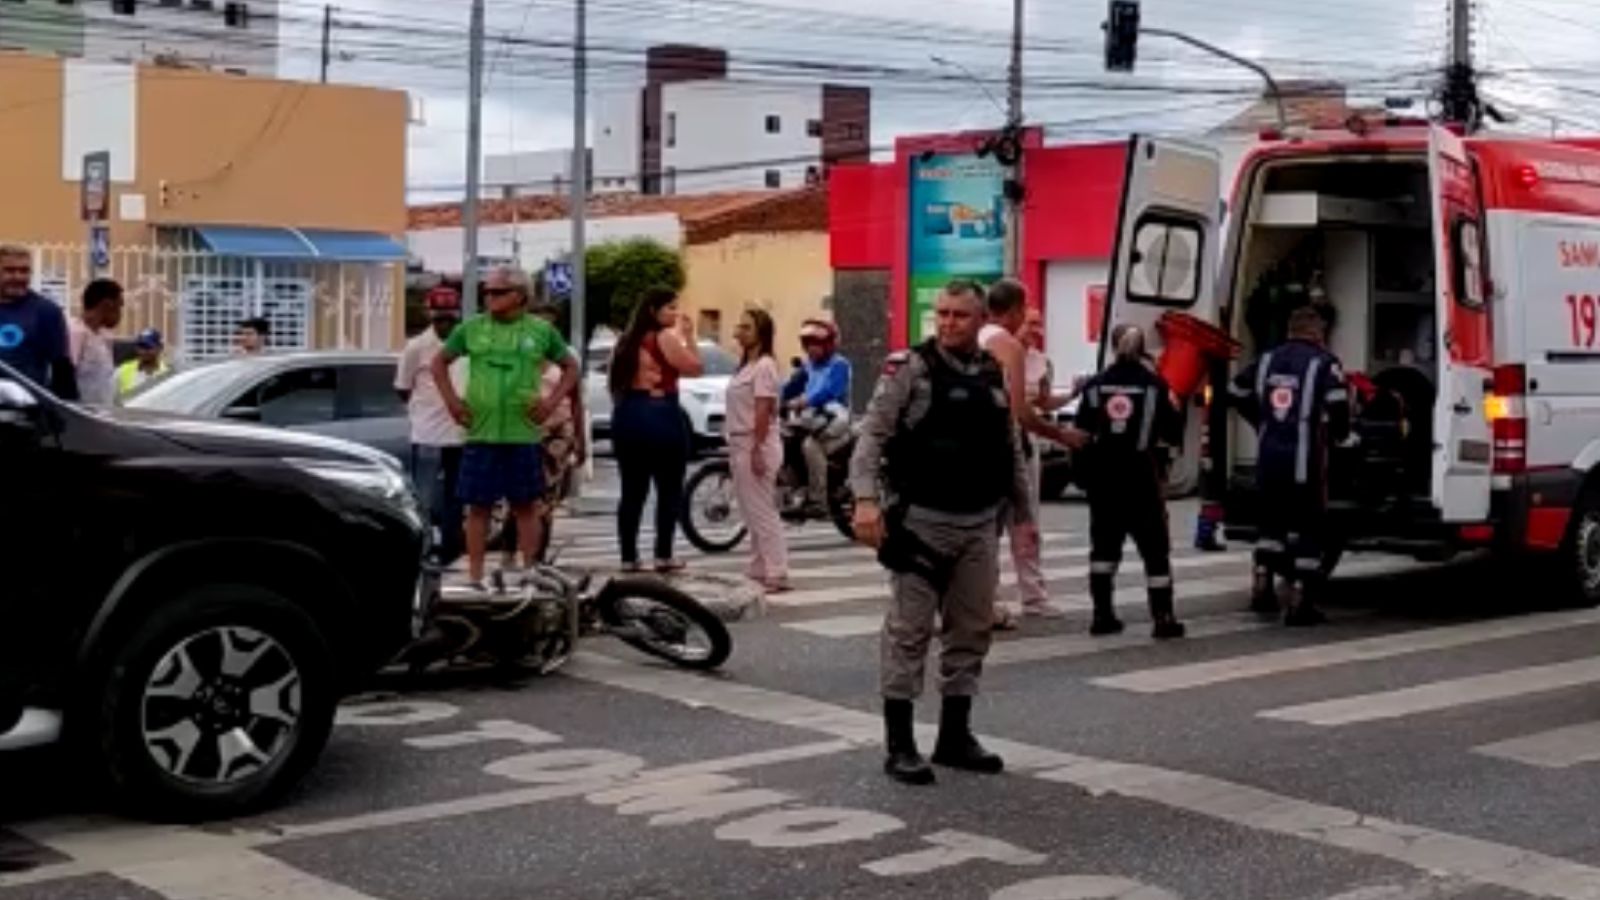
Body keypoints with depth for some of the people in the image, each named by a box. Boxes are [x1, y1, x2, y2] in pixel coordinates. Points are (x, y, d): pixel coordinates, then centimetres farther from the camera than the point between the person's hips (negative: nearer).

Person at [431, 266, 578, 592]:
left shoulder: (541, 331, 5)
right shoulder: (471, 329, 6)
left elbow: (570, 366, 14)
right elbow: (439, 362, 16)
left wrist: (553, 400, 1)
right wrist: (451, 399, 4)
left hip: (523, 433, 0)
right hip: (480, 433, 0)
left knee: (525, 506, 6)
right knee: (478, 507, 3)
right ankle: (475, 576, 8)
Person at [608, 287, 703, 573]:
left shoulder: (628, 339, 15)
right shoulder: (666, 337, -8)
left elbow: (618, 382, 18)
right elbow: (696, 367, -7)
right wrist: (688, 336, 0)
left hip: (628, 416, 7)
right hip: (660, 415, -7)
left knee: (632, 490, 8)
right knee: (670, 489, 2)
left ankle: (628, 557, 7)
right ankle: (663, 556, 0)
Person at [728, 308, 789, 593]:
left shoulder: (764, 366, -13)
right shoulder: (746, 365, 16)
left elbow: (763, 412, -19)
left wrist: (757, 450, -23)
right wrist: (734, 447, 15)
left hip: (757, 444, -10)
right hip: (740, 443, 10)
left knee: (762, 511, -9)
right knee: (752, 512, 13)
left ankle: (776, 574, -8)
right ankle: (758, 570, 20)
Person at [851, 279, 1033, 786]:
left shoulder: (995, 377, 11)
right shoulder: (909, 369, -6)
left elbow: (1012, 452, 18)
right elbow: (872, 436, -11)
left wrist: (1022, 514, 16)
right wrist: (866, 498, -23)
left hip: (980, 525, 6)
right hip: (921, 521, -6)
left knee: (971, 631, 11)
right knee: (909, 633, -3)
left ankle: (955, 736, 23)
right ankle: (899, 745, 3)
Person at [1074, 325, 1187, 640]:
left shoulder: (1095, 385, 2)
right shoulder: (1154, 385, -4)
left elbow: (1081, 434, -1)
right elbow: (1174, 432, -3)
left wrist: (1086, 471, 10)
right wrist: (1173, 410, 16)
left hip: (1102, 475, 3)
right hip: (1142, 475, -3)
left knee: (1104, 544, 13)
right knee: (1155, 548, 3)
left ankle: (1102, 614, 12)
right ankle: (1163, 618, 0)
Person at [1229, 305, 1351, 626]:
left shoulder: (1267, 360, 10)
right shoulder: (1324, 364, -6)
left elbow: (1236, 392, 18)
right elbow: (1338, 405, -18)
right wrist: (1339, 434, 2)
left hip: (1268, 458, 5)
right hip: (1305, 462, -5)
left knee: (1272, 521, 23)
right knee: (1308, 528, 4)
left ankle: (1262, 586, 19)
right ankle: (1300, 603, 3)